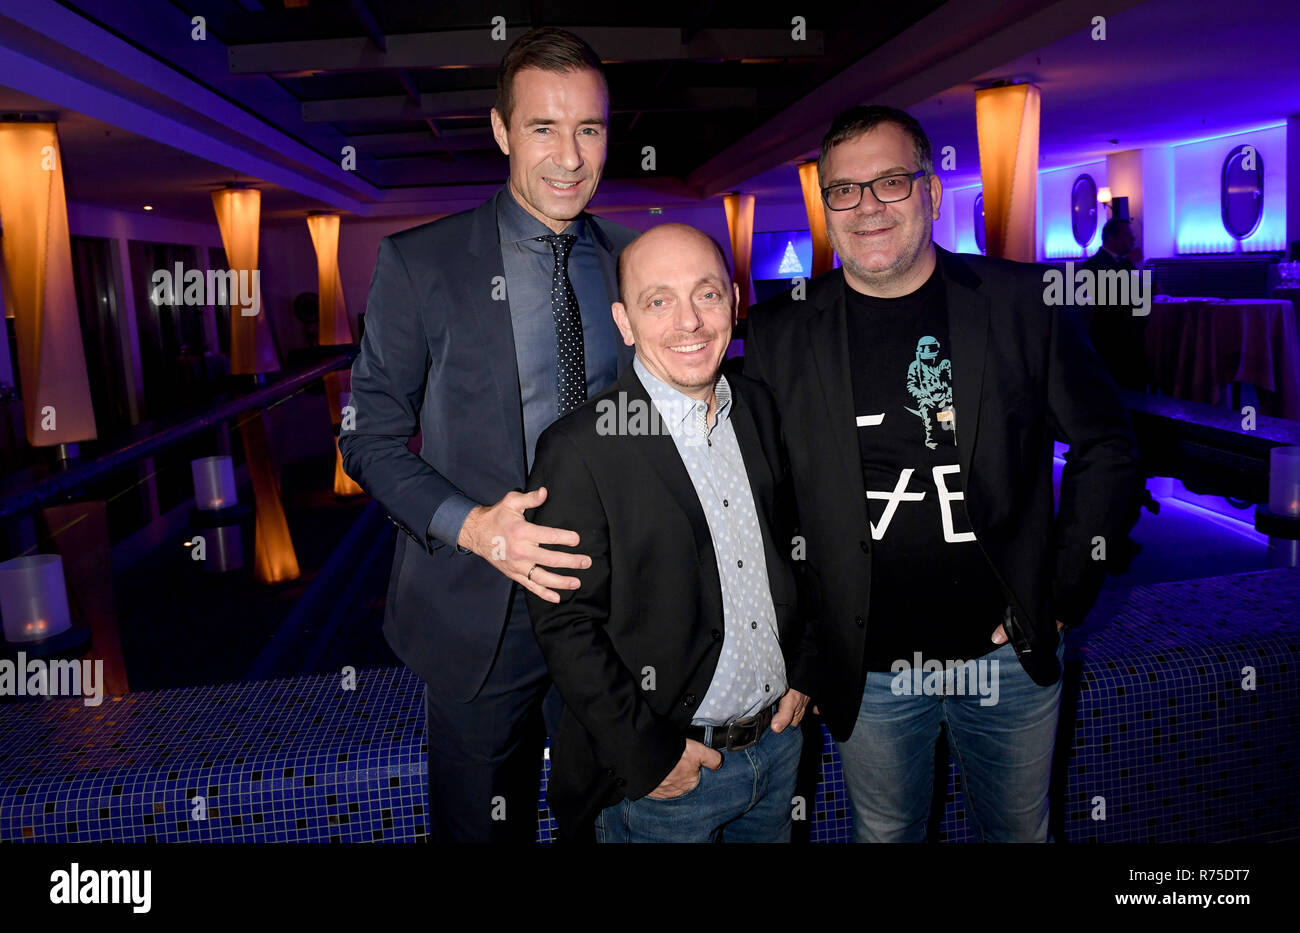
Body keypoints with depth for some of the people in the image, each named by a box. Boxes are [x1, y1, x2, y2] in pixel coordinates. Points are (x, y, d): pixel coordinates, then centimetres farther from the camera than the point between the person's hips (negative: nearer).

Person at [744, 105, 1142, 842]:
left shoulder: (1021, 302, -5)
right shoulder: (780, 335, -6)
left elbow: (1107, 447, 2)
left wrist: (1065, 595, -2)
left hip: (1013, 652, 1)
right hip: (869, 669, 0)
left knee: (1024, 828, 23)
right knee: (886, 833, 19)